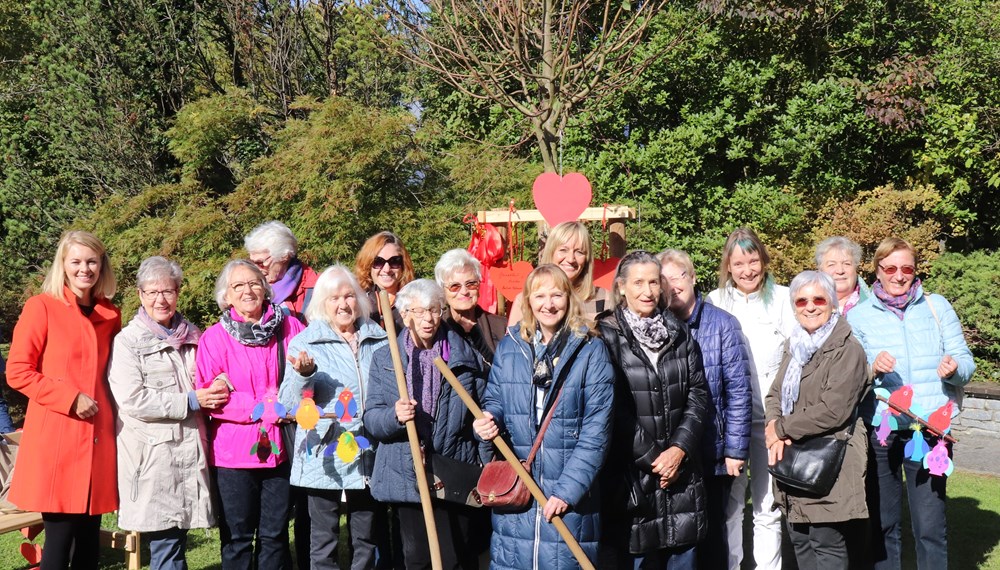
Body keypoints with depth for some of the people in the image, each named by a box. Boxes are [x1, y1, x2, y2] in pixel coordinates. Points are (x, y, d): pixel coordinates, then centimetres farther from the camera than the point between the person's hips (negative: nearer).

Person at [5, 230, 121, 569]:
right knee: (60, 537, -4)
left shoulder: (110, 316, 12)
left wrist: (113, 413, 8)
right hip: (56, 438, -5)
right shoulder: (42, 307, -3)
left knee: (90, 538, 8)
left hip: (97, 438, 5)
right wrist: (70, 399, -14)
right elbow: (17, 372, -6)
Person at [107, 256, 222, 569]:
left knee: (176, 538, 8)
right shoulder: (128, 341, -2)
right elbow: (132, 400, -13)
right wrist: (190, 402, -13)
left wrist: (217, 388, 5)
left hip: (190, 449, 5)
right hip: (153, 455, -5)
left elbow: (206, 385, 28)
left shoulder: (192, 336, 14)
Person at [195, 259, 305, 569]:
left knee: (275, 535, 10)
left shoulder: (289, 327, 5)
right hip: (234, 450, -2)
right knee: (237, 537, 7)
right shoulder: (214, 337, -1)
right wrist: (262, 408, -16)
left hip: (280, 447, 2)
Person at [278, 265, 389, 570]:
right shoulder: (304, 343, -1)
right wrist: (304, 374, -27)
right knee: (324, 544, 5)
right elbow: (290, 403, -10)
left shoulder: (378, 341, 9)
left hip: (369, 458, 3)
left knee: (367, 542, 12)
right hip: (324, 459, -3)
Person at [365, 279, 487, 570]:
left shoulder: (465, 355, 7)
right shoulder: (384, 358, 7)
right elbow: (371, 418, 1)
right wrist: (395, 416, -21)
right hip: (407, 477, 1)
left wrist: (489, 467, -2)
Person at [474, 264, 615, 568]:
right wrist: (489, 419, -10)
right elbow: (494, 400, 15)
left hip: (570, 493, -3)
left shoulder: (591, 351, -4)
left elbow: (596, 432, -8)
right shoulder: (508, 347, 7)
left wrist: (568, 489, -15)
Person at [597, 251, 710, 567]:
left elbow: (698, 394, 6)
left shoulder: (680, 333, 9)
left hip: (682, 467, 4)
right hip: (631, 472, -4)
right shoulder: (608, 335, -5)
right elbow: (614, 407, -8)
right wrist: (651, 458, -9)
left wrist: (680, 448, -7)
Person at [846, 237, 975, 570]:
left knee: (930, 526, -3)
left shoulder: (937, 306, 7)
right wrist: (873, 369, -18)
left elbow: (965, 361, 5)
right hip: (878, 429, 1)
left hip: (930, 428, 0)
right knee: (883, 523, 10)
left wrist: (954, 368, -18)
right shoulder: (859, 315, 7)